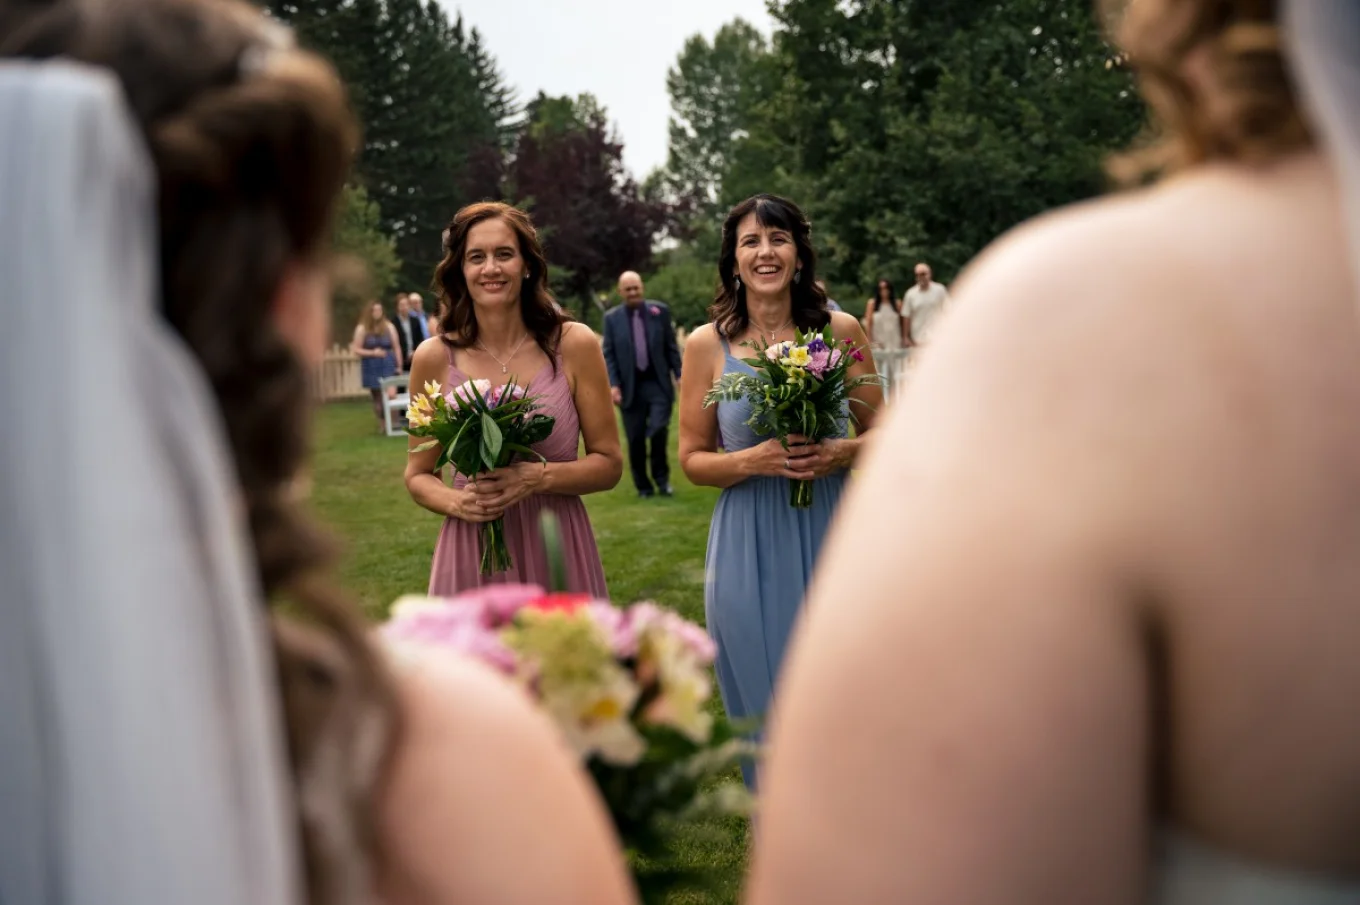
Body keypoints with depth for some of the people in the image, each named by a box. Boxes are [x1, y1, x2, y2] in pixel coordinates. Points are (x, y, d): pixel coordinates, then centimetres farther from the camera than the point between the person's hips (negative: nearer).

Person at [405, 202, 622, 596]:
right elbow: (418, 475, 7)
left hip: (557, 552, 0)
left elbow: (609, 463, -1)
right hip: (471, 558, 0)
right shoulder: (434, 357, -3)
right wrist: (455, 502, -13)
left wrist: (539, 477, -17)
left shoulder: (574, 345, -5)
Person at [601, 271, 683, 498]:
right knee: (635, 439, 3)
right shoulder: (612, 317, 2)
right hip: (630, 387, 1)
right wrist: (613, 384, -8)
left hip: (658, 383, -1)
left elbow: (671, 347, 7)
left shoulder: (660, 310, 3)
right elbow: (608, 354, 2)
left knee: (659, 430, -16)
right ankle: (643, 486, 17)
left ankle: (661, 478, 5)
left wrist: (679, 374, 2)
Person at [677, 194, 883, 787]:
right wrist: (753, 460, -16)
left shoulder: (840, 331, 1)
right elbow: (693, 459, 3)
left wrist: (843, 452, -13)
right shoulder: (707, 344, -1)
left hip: (832, 538, 1)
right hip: (750, 552, 0)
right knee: (767, 707, 10)